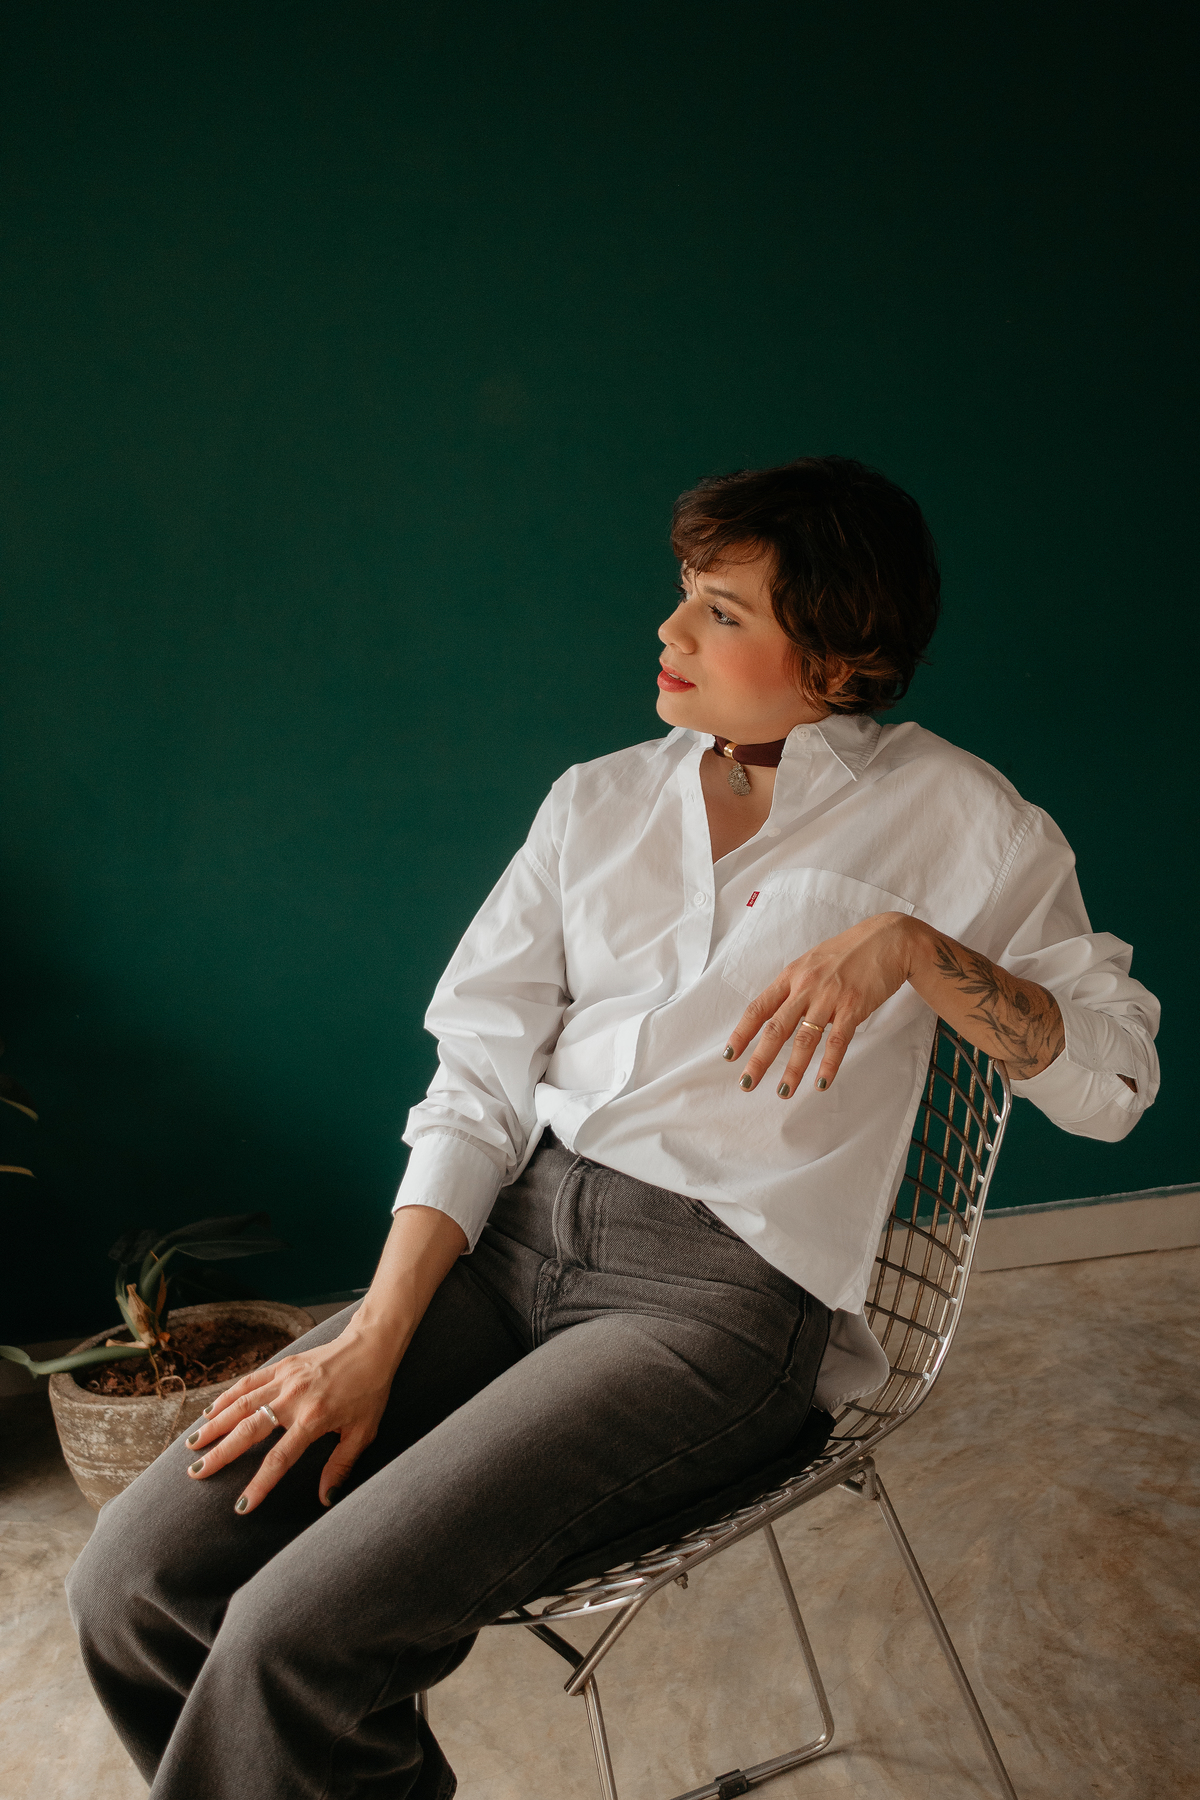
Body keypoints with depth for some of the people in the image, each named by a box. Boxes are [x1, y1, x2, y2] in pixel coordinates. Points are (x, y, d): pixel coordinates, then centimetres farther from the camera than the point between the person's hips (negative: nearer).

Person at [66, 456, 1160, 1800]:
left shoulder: (944, 815, 2)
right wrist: (374, 1342, -5)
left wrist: (908, 947, -16)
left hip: (715, 1288, -5)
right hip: (515, 1234, 5)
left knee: (294, 1637, -21)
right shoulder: (599, 801, 13)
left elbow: (1115, 1074, 0)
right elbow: (480, 1084, 6)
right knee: (132, 1583, -10)